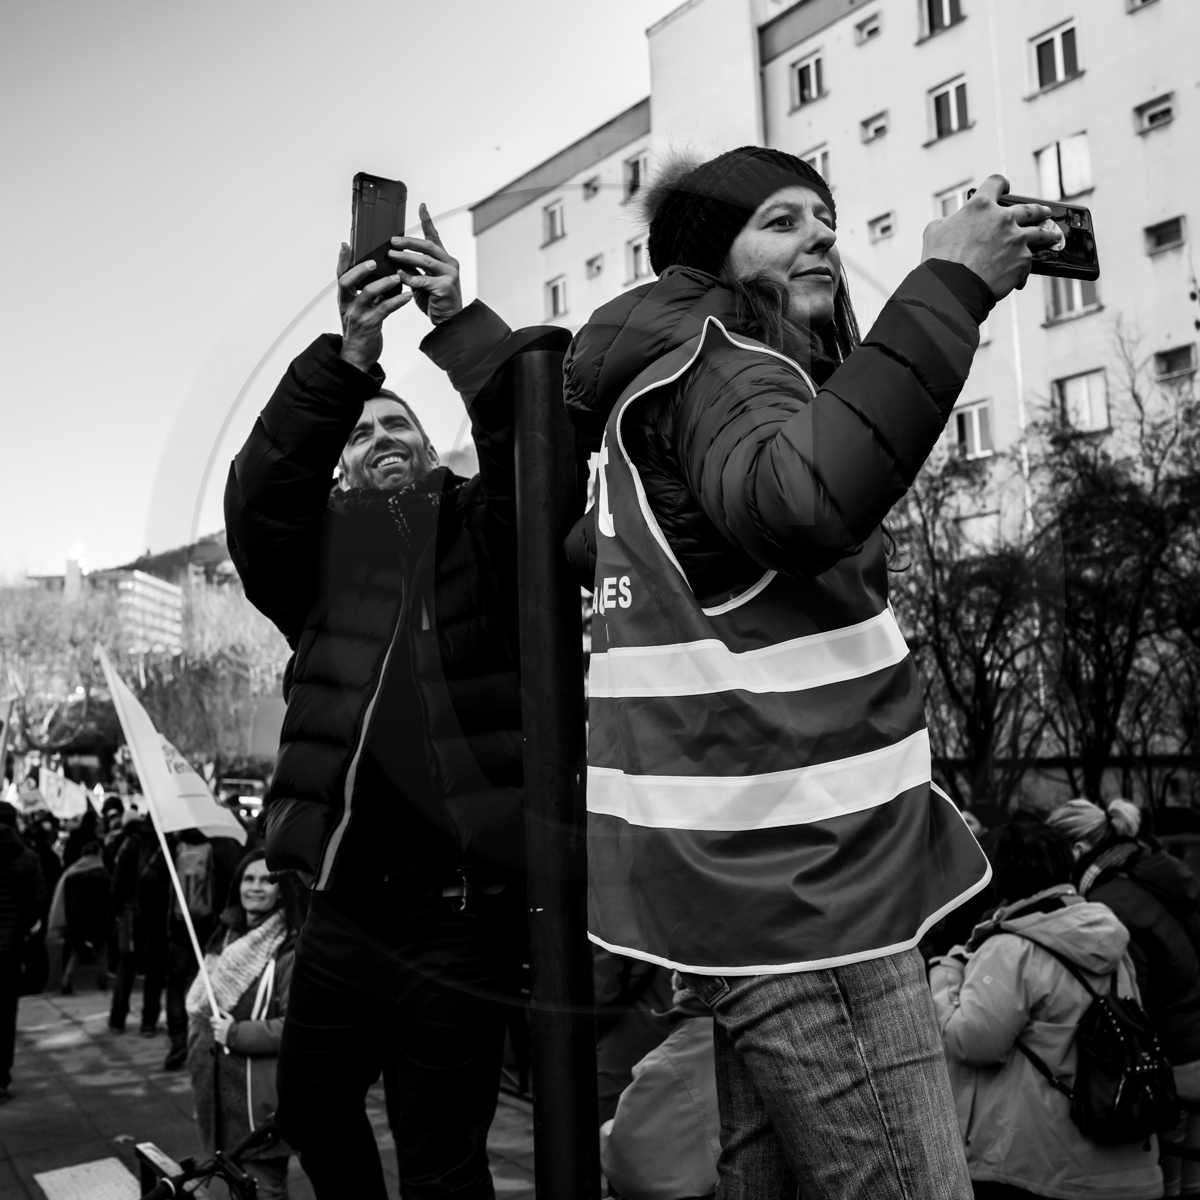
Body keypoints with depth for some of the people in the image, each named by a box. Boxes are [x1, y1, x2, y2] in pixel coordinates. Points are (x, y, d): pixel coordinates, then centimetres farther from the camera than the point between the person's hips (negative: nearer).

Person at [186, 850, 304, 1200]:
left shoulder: (292, 949, -15)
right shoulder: (226, 938, 10)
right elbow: (199, 1005, 19)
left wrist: (236, 1034, -17)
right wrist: (198, 1061, 11)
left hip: (262, 1096, -7)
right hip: (220, 1089, 7)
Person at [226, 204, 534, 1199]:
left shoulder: (484, 532, 4)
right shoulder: (321, 552, 9)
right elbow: (259, 492, -9)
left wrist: (459, 324, -22)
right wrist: (346, 360, -21)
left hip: (458, 908, -3)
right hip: (345, 899, 4)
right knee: (310, 1107, 23)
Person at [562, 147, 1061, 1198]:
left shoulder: (668, 381, 22)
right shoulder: (712, 362, -10)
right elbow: (801, 498, -32)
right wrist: (950, 288, -27)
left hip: (767, 862, 11)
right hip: (795, 872, -11)